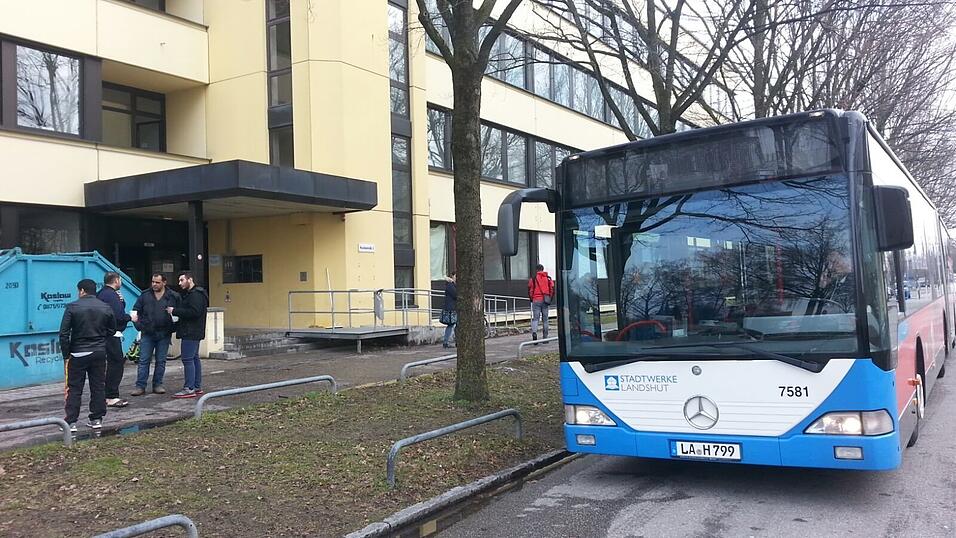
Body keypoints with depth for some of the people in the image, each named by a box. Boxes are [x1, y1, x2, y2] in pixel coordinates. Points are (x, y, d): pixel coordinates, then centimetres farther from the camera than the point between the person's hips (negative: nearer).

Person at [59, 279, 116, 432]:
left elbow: (64, 333, -10)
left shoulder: (72, 307, -9)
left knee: (74, 388, 3)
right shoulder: (106, 308, 2)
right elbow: (112, 330, 10)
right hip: (100, 353, 3)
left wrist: (66, 354, -3)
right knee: (98, 386, 10)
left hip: (78, 353, -3)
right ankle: (97, 419, 14)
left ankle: (71, 422, 2)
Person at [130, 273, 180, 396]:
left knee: (161, 361, 7)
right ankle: (140, 386, 4)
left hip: (164, 335, 0)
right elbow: (136, 310, 9)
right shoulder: (145, 295, 4)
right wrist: (138, 324, -9)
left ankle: (157, 385, 17)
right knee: (144, 360, 0)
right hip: (147, 334, 0)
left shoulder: (173, 297, 0)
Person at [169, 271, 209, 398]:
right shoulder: (189, 294, 21)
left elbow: (194, 312, -24)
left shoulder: (196, 295, -14)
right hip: (192, 332, 11)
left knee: (188, 359, -11)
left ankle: (189, 389, -11)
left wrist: (175, 311, -19)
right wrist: (176, 311, 5)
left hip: (191, 333, -11)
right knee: (194, 358, 13)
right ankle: (197, 387, 19)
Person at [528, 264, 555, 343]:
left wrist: (531, 299, 13)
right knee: (545, 319, 9)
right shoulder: (548, 278, 7)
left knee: (535, 318, -2)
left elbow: (530, 289, 0)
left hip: (536, 300, -2)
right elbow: (552, 289, 3)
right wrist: (550, 299, 12)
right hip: (545, 301, 2)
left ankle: (534, 332, -28)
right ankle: (545, 337, 11)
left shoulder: (533, 278, 0)